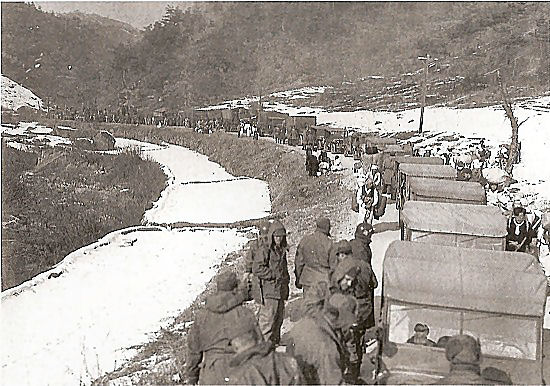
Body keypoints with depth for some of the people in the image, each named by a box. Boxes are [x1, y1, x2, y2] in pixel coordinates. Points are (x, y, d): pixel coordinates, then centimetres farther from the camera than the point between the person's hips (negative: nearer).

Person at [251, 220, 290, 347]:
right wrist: (274, 275, -18)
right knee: (268, 316, -8)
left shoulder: (282, 250, 16)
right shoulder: (265, 250, -10)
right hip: (268, 288, -8)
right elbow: (257, 268, -18)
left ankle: (275, 340, 24)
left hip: (280, 289, 8)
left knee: (279, 315, 13)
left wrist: (286, 278, 14)